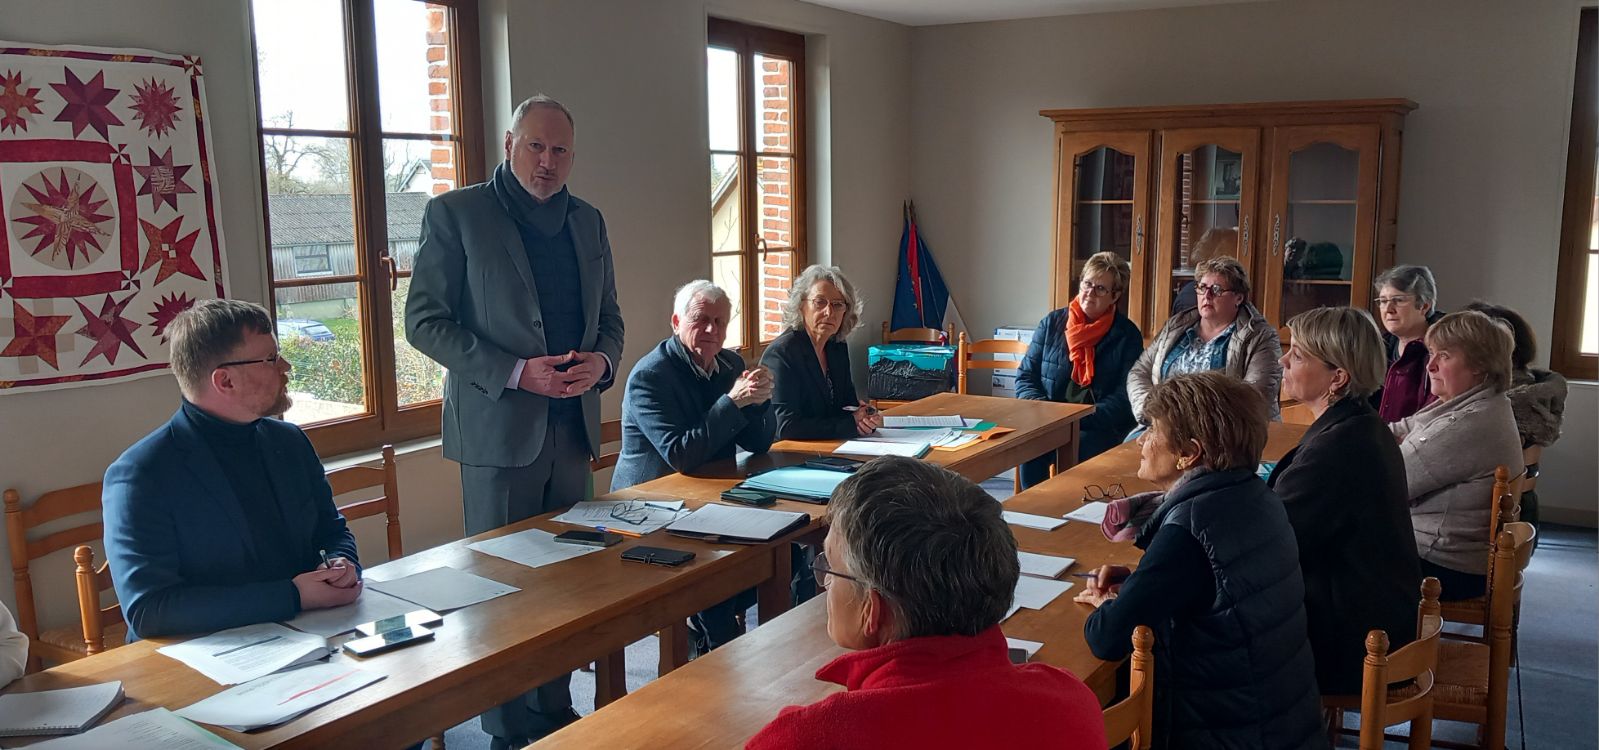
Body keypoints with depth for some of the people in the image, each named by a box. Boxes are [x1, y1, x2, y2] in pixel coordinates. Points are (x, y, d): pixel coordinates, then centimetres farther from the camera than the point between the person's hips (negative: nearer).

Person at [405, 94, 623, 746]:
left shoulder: (588, 222, 12)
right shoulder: (455, 214, -4)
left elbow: (609, 318, 18)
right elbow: (425, 320, -7)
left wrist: (600, 361, -6)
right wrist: (515, 372, -18)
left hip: (573, 424, 5)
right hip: (498, 427, -5)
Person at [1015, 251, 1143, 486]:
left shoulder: (1127, 335, 4)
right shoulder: (1052, 323, 11)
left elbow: (1124, 397, -4)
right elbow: (1025, 377, 11)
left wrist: (1080, 418, -18)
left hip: (1101, 427, -2)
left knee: (1078, 449, -33)